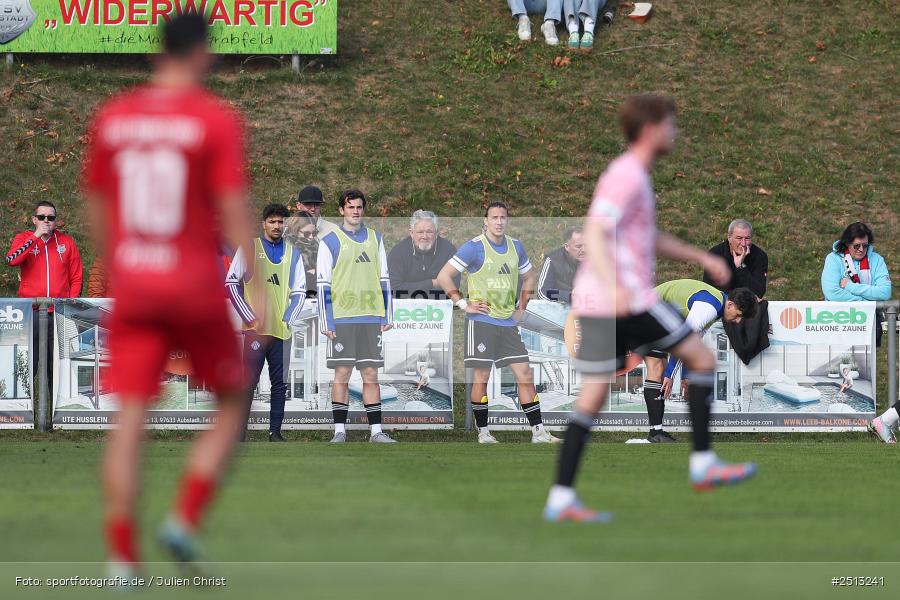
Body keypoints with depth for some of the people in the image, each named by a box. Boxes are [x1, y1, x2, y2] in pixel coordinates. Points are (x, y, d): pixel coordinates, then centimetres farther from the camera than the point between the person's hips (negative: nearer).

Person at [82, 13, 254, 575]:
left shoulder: (110, 118, 6)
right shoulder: (217, 119, -8)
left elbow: (96, 208, 14)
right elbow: (235, 212, -14)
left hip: (133, 292, 4)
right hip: (197, 289, -3)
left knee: (131, 420, 1)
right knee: (232, 407, 15)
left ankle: (122, 558, -7)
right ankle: (186, 519, -1)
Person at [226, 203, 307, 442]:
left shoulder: (293, 253, 12)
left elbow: (299, 291, 14)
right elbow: (231, 283, -1)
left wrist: (288, 319, -1)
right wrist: (249, 317, -7)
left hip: (282, 330, 3)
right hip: (256, 329, -3)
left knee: (280, 383, 4)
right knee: (249, 382, -6)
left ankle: (275, 432, 9)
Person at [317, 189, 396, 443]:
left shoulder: (375, 239, 12)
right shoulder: (330, 242, 1)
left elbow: (384, 280, 15)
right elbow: (323, 285, -1)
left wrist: (387, 316, 9)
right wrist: (326, 322, -7)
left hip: (371, 318, 3)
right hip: (342, 318, -3)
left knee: (371, 375, 3)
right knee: (342, 375, -3)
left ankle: (376, 430, 4)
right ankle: (339, 430, 1)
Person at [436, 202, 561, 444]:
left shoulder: (516, 247, 9)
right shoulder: (474, 247, -8)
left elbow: (528, 278, 25)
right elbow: (443, 276, -9)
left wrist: (521, 308, 15)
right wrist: (464, 304, -11)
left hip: (508, 323, 5)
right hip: (481, 322, -5)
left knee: (525, 374, -1)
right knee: (481, 376, -2)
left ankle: (538, 431, -1)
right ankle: (482, 432, 7)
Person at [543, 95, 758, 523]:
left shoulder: (633, 177, 22)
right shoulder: (627, 176, -10)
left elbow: (652, 239, 34)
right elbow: (595, 233, -22)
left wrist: (703, 258, 29)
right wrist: (614, 285, -35)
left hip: (594, 305, 9)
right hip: (630, 302, -9)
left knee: (592, 398, 5)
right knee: (702, 359, 4)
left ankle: (560, 499, -1)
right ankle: (702, 464, 5)